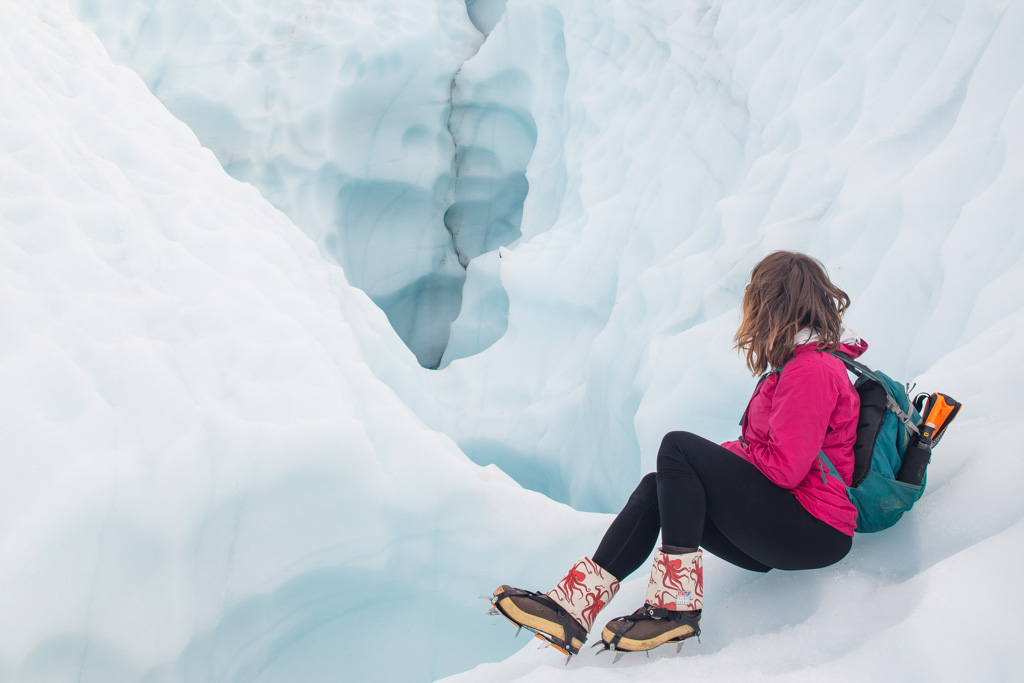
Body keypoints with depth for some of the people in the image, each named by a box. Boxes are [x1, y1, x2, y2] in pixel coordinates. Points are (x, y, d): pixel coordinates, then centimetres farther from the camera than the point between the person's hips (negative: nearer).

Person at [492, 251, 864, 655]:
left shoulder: (812, 369, -16)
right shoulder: (798, 362, 17)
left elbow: (785, 467, -22)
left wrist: (726, 455, -5)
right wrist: (722, 462, 1)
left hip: (815, 534, -10)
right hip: (781, 526, 10)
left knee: (679, 448, -20)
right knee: (656, 487, -2)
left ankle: (676, 603, -19)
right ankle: (577, 603, -12)